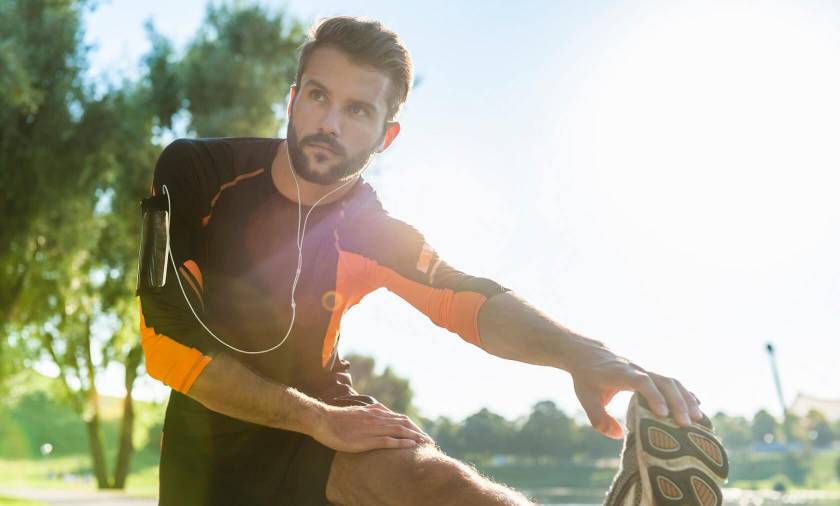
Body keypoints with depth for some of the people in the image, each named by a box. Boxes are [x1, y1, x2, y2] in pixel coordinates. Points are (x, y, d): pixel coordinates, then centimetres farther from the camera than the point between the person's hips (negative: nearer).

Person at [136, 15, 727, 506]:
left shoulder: (372, 233, -7)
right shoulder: (195, 172, -16)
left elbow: (472, 300, -16)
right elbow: (168, 342, -19)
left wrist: (584, 353, -37)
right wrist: (317, 419, -22)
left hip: (322, 413, 0)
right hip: (217, 428, 1)